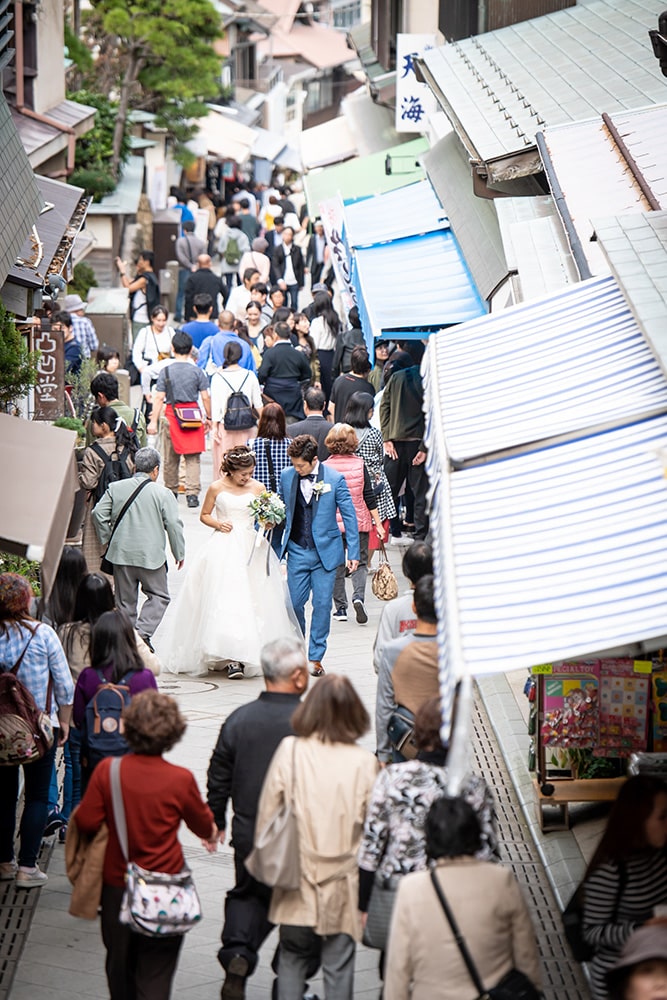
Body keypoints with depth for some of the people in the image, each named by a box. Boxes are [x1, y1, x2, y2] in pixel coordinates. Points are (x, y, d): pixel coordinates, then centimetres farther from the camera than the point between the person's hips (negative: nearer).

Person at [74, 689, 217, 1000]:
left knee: (119, 965, 20)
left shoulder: (107, 770, -12)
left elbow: (86, 822, -7)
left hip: (116, 884, 2)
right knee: (156, 973, 4)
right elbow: (203, 824, 3)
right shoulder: (181, 779, -14)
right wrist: (212, 832, 27)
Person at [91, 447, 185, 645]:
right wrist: (179, 553, 5)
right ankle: (142, 633, -8)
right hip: (151, 555, -3)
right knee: (158, 596, 9)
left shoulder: (115, 488, 2)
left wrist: (106, 539, 15)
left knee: (125, 600, 13)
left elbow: (98, 513, 2)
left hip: (121, 553, 3)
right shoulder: (163, 493, -7)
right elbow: (174, 525, -7)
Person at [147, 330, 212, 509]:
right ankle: (192, 493, -10)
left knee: (170, 458, 13)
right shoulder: (197, 371, -4)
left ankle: (171, 492, 22)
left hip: (171, 415, 0)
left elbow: (159, 398, -5)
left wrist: (154, 421, -2)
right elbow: (205, 397, -3)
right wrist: (208, 417, 9)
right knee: (193, 458, 0)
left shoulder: (166, 371, -4)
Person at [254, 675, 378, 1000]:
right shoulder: (364, 762, -9)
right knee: (338, 965, 7)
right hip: (343, 882, -1)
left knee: (292, 956, 16)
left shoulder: (290, 750, -8)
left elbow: (267, 814, -2)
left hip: (297, 880, 1)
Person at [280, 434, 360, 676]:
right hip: (297, 552, 2)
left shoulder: (335, 479, -8)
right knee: (294, 604, 1)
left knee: (322, 605, -2)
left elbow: (349, 516, -3)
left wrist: (353, 552, -4)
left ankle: (315, 658, 7)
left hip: (325, 552, -2)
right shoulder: (287, 477, 0)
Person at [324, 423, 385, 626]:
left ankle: (340, 608, 14)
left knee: (336, 566, 12)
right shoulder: (359, 464, -6)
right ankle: (358, 596, -14)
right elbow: (369, 496, -4)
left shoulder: (324, 468, -7)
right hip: (359, 522, 0)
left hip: (333, 524, 0)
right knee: (360, 563, 10)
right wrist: (378, 523, 1)